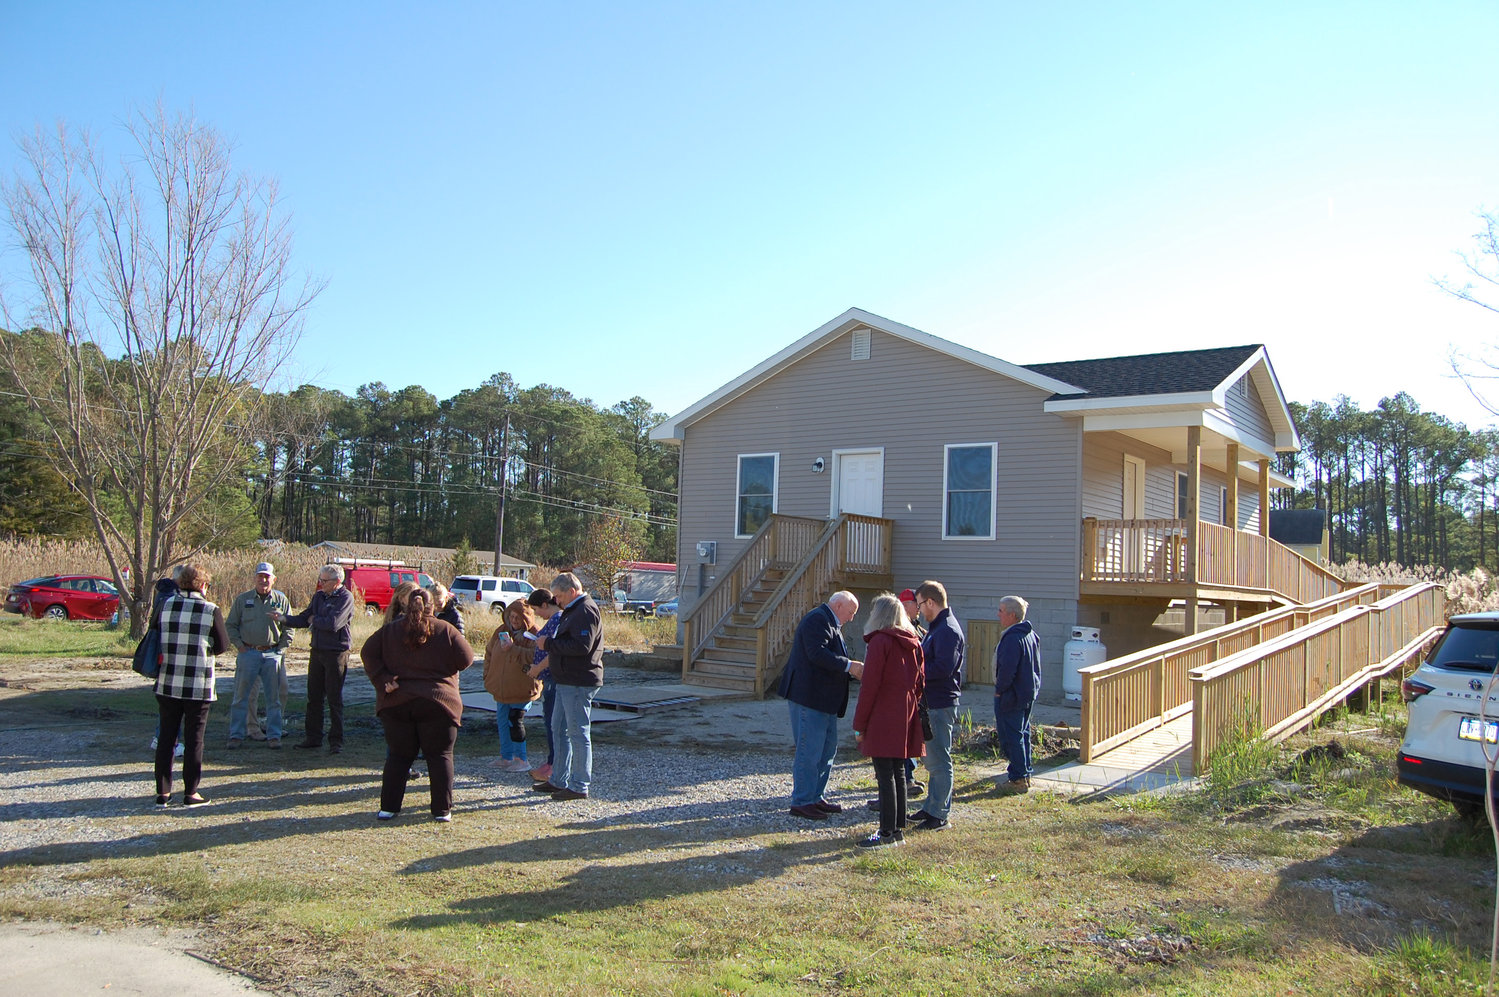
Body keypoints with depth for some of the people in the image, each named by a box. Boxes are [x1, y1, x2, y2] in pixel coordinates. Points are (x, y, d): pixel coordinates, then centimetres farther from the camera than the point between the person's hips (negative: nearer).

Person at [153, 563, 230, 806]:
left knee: (166, 738, 13)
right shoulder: (211, 610, -9)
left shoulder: (166, 605, 0)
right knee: (193, 740, 6)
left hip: (167, 684, 3)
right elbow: (222, 645, -1)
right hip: (199, 687, -3)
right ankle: (190, 793, 10)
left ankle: (163, 792, 17)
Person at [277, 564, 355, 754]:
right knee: (314, 697, 11)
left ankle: (336, 741, 6)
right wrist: (285, 619, -3)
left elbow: (332, 624, -21)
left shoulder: (345, 598, -12)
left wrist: (314, 620, -5)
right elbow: (304, 618, 13)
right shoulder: (319, 596, 11)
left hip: (336, 653, -7)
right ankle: (313, 737, 20)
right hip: (317, 651, 7)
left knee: (334, 699, -2)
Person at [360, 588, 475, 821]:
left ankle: (388, 807, 13)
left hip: (396, 703, 3)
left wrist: (383, 680, -5)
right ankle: (442, 809, 5)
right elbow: (466, 658, -3)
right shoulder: (445, 630, -1)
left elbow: (367, 653, 1)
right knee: (440, 755, 6)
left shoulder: (391, 629, 7)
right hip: (437, 702, -2)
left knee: (398, 755, 13)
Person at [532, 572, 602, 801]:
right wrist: (549, 644, 6)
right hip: (567, 681, 11)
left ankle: (580, 787, 2)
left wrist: (549, 644, -18)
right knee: (559, 728, 16)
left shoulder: (586, 611, -16)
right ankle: (559, 780, 26)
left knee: (578, 733, -5)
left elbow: (581, 646, -26)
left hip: (579, 683, -11)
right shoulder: (573, 610, 18)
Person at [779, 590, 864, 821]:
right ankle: (801, 802, 2)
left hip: (824, 700, 11)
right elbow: (818, 654, -26)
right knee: (810, 752, -6)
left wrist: (852, 670, 9)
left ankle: (816, 797, 24)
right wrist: (849, 666, -23)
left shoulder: (829, 623, 21)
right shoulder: (817, 620, -13)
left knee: (828, 748, 15)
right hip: (809, 698, -11)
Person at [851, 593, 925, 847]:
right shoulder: (913, 643, 10)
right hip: (907, 716, 8)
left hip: (883, 718, -8)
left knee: (885, 774, -4)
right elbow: (919, 682, 13)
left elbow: (869, 686, -14)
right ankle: (898, 828, 19)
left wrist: (859, 724, -9)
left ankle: (888, 833, -1)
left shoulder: (880, 641, -12)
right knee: (898, 772, 13)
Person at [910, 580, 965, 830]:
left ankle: (939, 815, 3)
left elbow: (943, 668, -26)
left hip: (940, 704, -11)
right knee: (933, 760, 17)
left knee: (939, 761, -3)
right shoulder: (936, 627, 16)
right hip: (932, 703, 11)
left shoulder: (948, 631, -18)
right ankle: (933, 807, 27)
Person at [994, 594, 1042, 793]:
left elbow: (1007, 670, -26)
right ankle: (1026, 774, 27)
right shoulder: (1031, 635, 9)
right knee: (1023, 734, 18)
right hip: (1029, 693, 10)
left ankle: (1019, 780, 1)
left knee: (1011, 738, -3)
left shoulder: (1012, 639, -24)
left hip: (1012, 696, -10)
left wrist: (999, 690, -12)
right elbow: (1035, 666, 17)